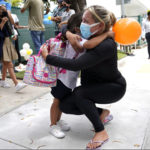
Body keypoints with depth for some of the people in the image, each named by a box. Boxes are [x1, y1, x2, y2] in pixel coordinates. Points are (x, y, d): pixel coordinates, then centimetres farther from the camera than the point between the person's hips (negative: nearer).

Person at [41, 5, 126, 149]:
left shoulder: (107, 45, -33)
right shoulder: (89, 36, -9)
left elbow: (75, 65, -40)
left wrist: (47, 57, -30)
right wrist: (68, 33, -21)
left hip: (114, 87, -7)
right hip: (94, 86, 8)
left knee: (79, 93, -33)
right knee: (65, 105, -6)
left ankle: (101, 132, -16)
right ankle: (101, 113, 13)